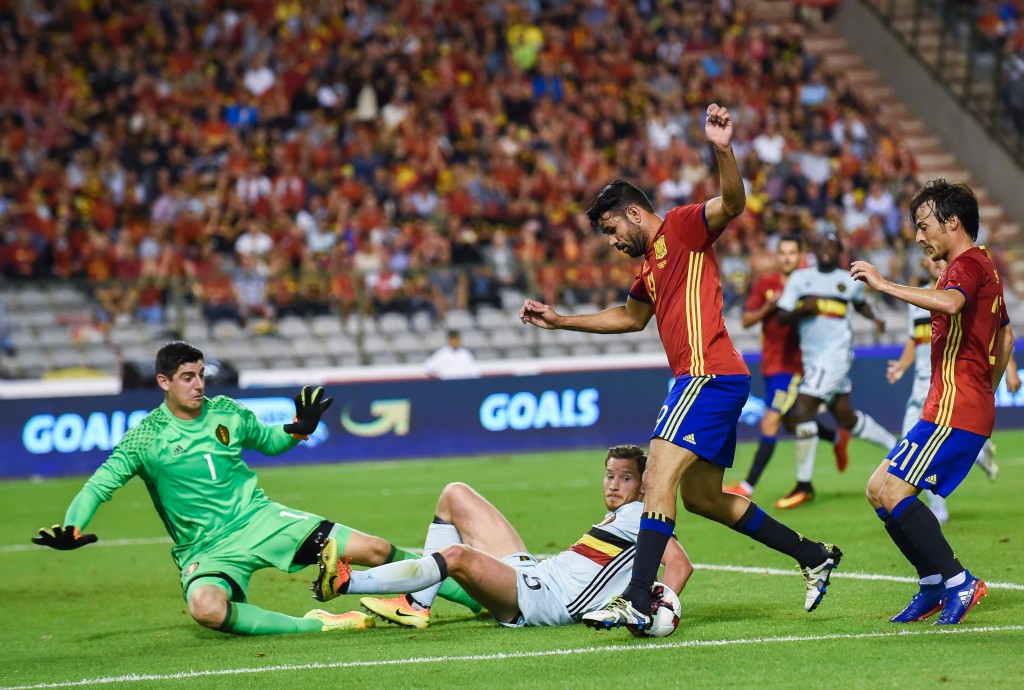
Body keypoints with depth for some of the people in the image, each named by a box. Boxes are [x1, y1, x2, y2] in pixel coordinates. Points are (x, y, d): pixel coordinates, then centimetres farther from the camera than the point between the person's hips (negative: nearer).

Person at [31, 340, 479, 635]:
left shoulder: (226, 412, 7)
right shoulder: (145, 438, -4)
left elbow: (270, 442, 24)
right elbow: (100, 485, -8)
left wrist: (300, 428, 3)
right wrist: (72, 528, -24)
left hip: (260, 519, 3)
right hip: (205, 550, -3)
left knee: (376, 551, -7)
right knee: (205, 607, -41)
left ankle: (475, 595, 7)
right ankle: (314, 626, -32)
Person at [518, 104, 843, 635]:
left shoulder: (682, 227, -3)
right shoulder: (650, 262, 23)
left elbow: (733, 202, -21)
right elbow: (631, 317, 39)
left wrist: (722, 150, -38)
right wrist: (560, 321, 39)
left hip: (708, 375, -10)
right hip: (702, 379, 10)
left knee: (659, 478, -18)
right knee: (702, 497, 15)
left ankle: (636, 602, -27)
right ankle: (814, 556, 24)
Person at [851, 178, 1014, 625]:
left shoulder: (968, 264, -11)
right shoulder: (983, 268, 21)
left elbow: (950, 303, -35)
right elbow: (1006, 335, 32)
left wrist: (884, 284, -30)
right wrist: (986, 393, 35)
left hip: (953, 411, -10)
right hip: (973, 411, 10)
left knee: (889, 490, -15)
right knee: (881, 490, 10)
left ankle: (958, 582, -16)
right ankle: (933, 587, 11)